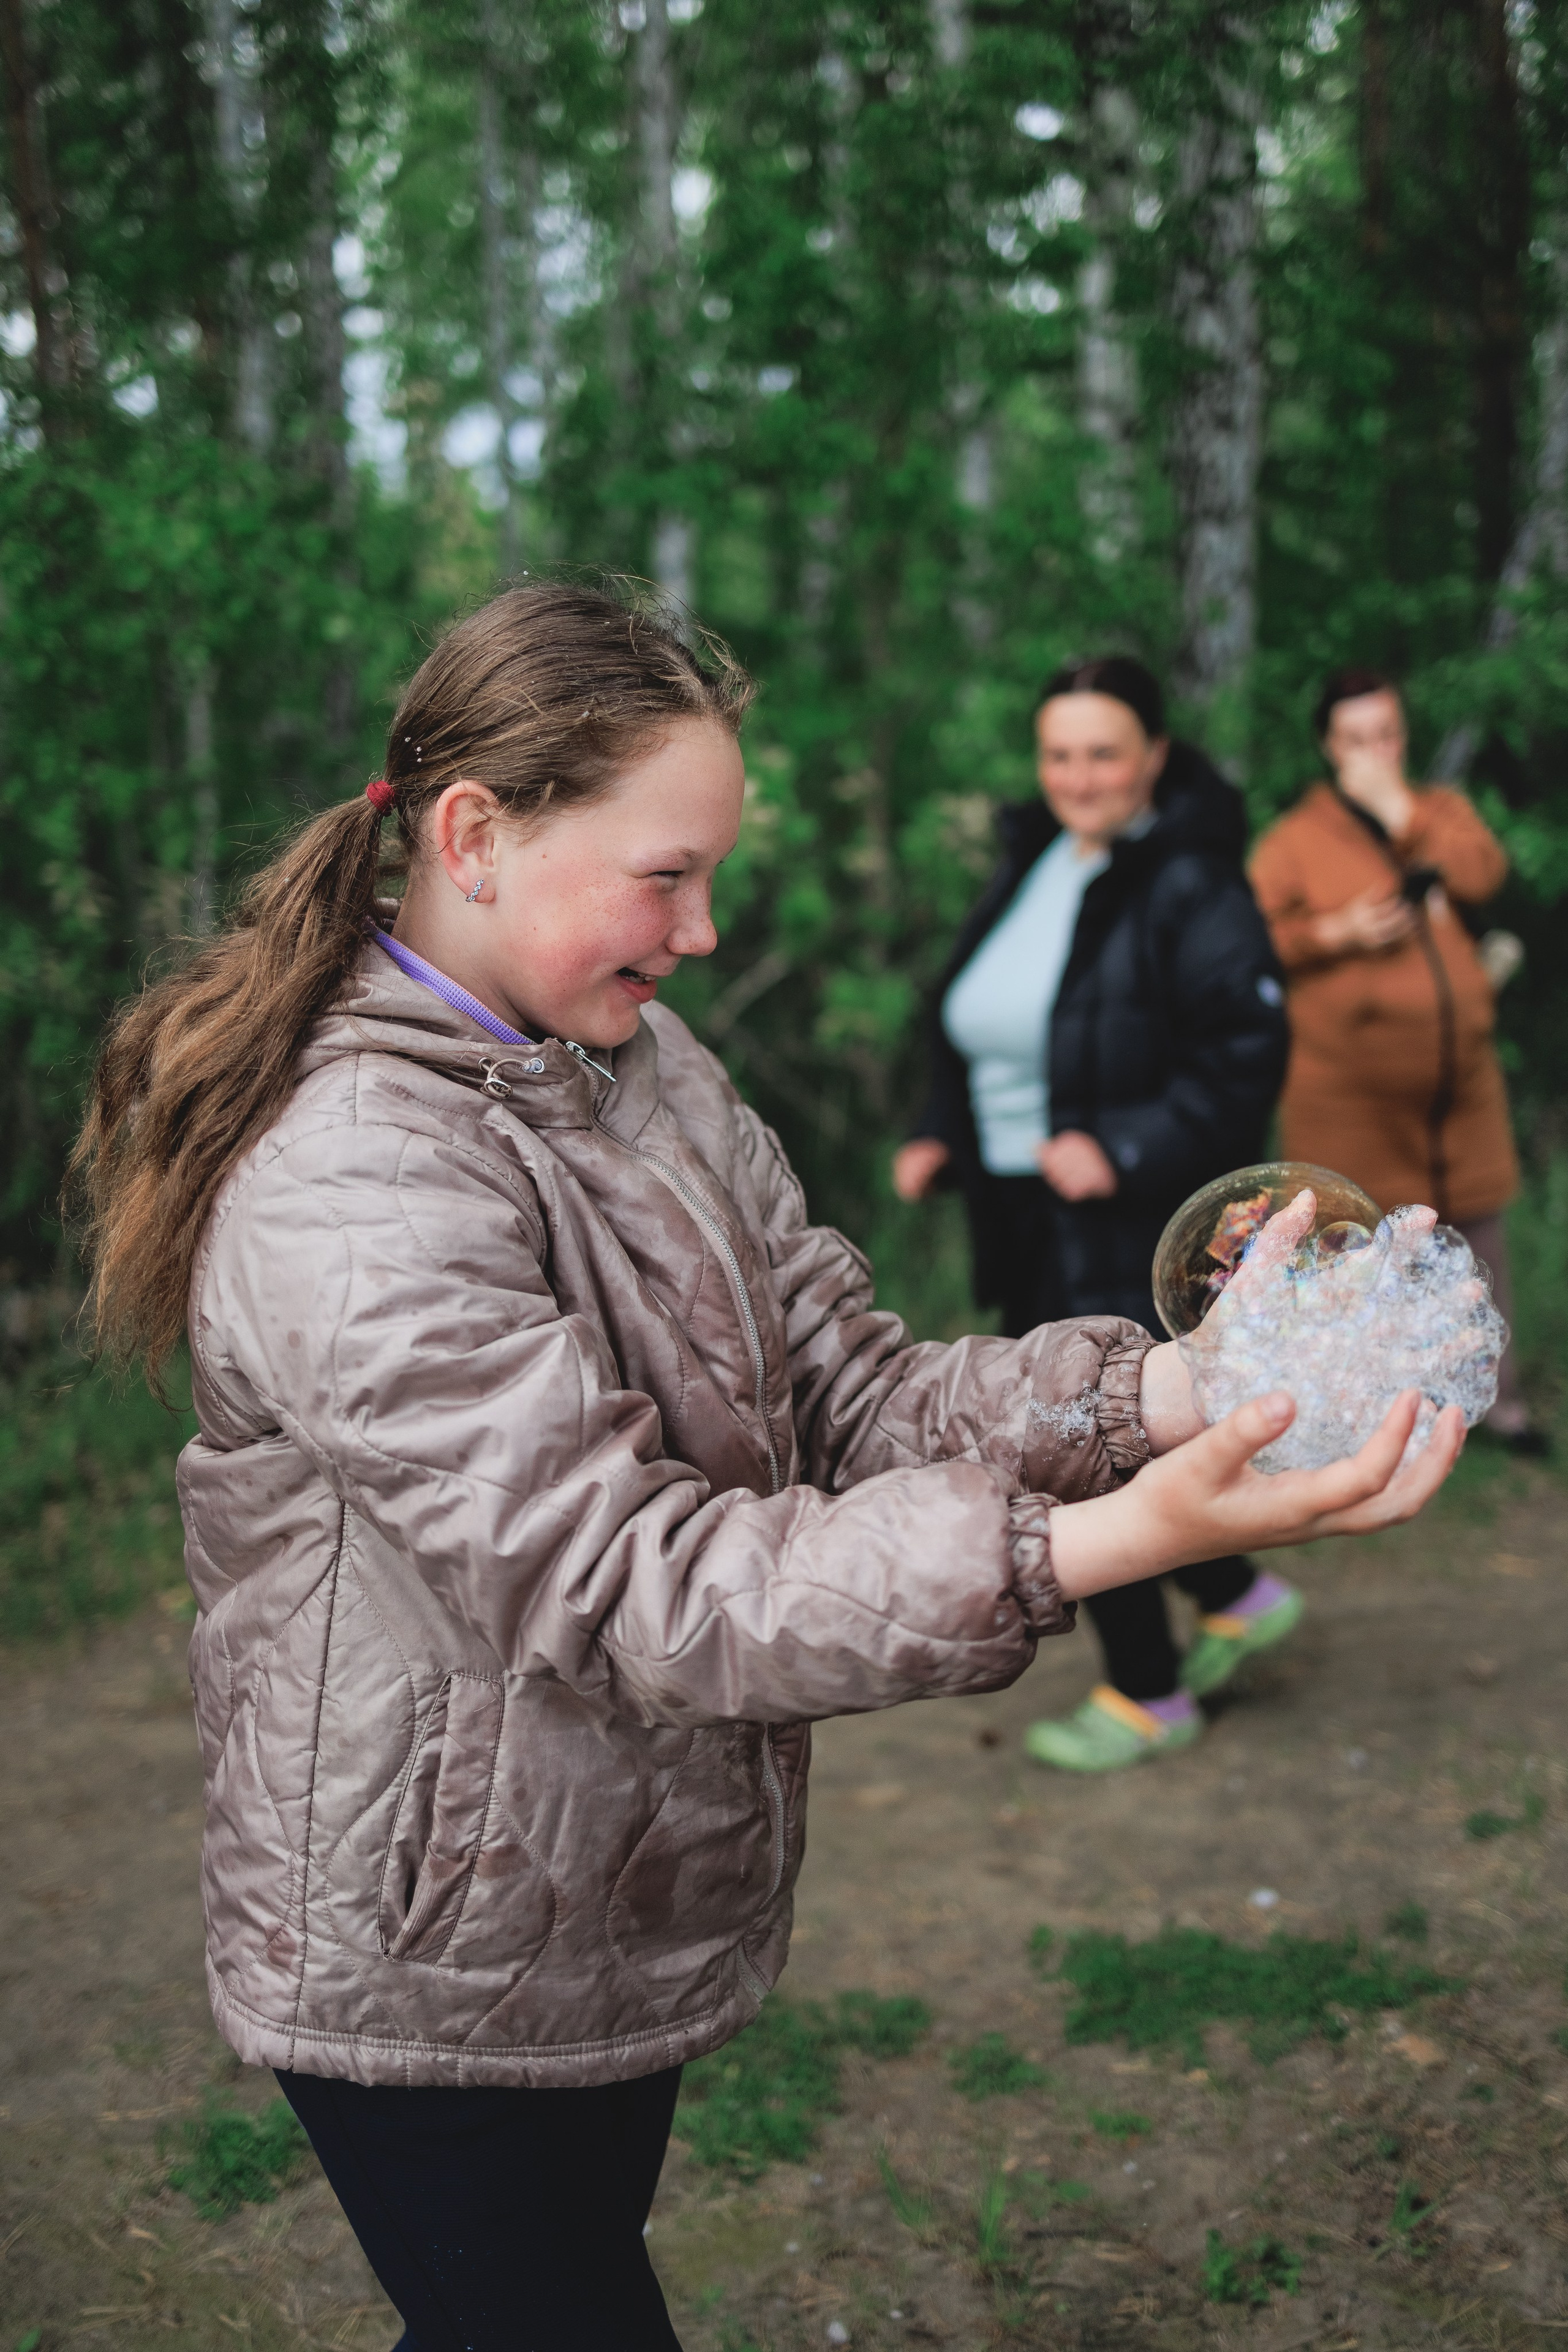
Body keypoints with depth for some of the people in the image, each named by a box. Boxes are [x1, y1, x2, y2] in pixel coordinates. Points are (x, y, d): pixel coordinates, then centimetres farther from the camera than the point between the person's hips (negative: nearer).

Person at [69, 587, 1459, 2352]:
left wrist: (1166, 1388, -22)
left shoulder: (651, 1073, 2)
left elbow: (853, 1397, -5)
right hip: (433, 1988, -8)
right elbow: (623, 1587, -31)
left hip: (620, 1922, 8)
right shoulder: (346, 1185, -26)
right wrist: (1104, 1546, -39)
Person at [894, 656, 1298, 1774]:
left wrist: (1125, 1150, -25)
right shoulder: (1033, 866, 9)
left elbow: (1246, 1059, -18)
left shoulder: (1191, 888, -15)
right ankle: (1240, 1597, 40)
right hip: (1030, 1219, 8)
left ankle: (1149, 1697, 21)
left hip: (1137, 1229, -8)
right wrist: (941, 1135, 4)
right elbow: (981, 1030, 17)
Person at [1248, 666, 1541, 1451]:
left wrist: (1401, 811, -11)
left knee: (1480, 1231, 12)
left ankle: (1497, 1393, 26)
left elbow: (1483, 873, -8)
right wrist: (1338, 932, -17)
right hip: (1348, 1086, -3)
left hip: (1458, 1075, 4)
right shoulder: (1295, 836, 1)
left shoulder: (1442, 808, 12)